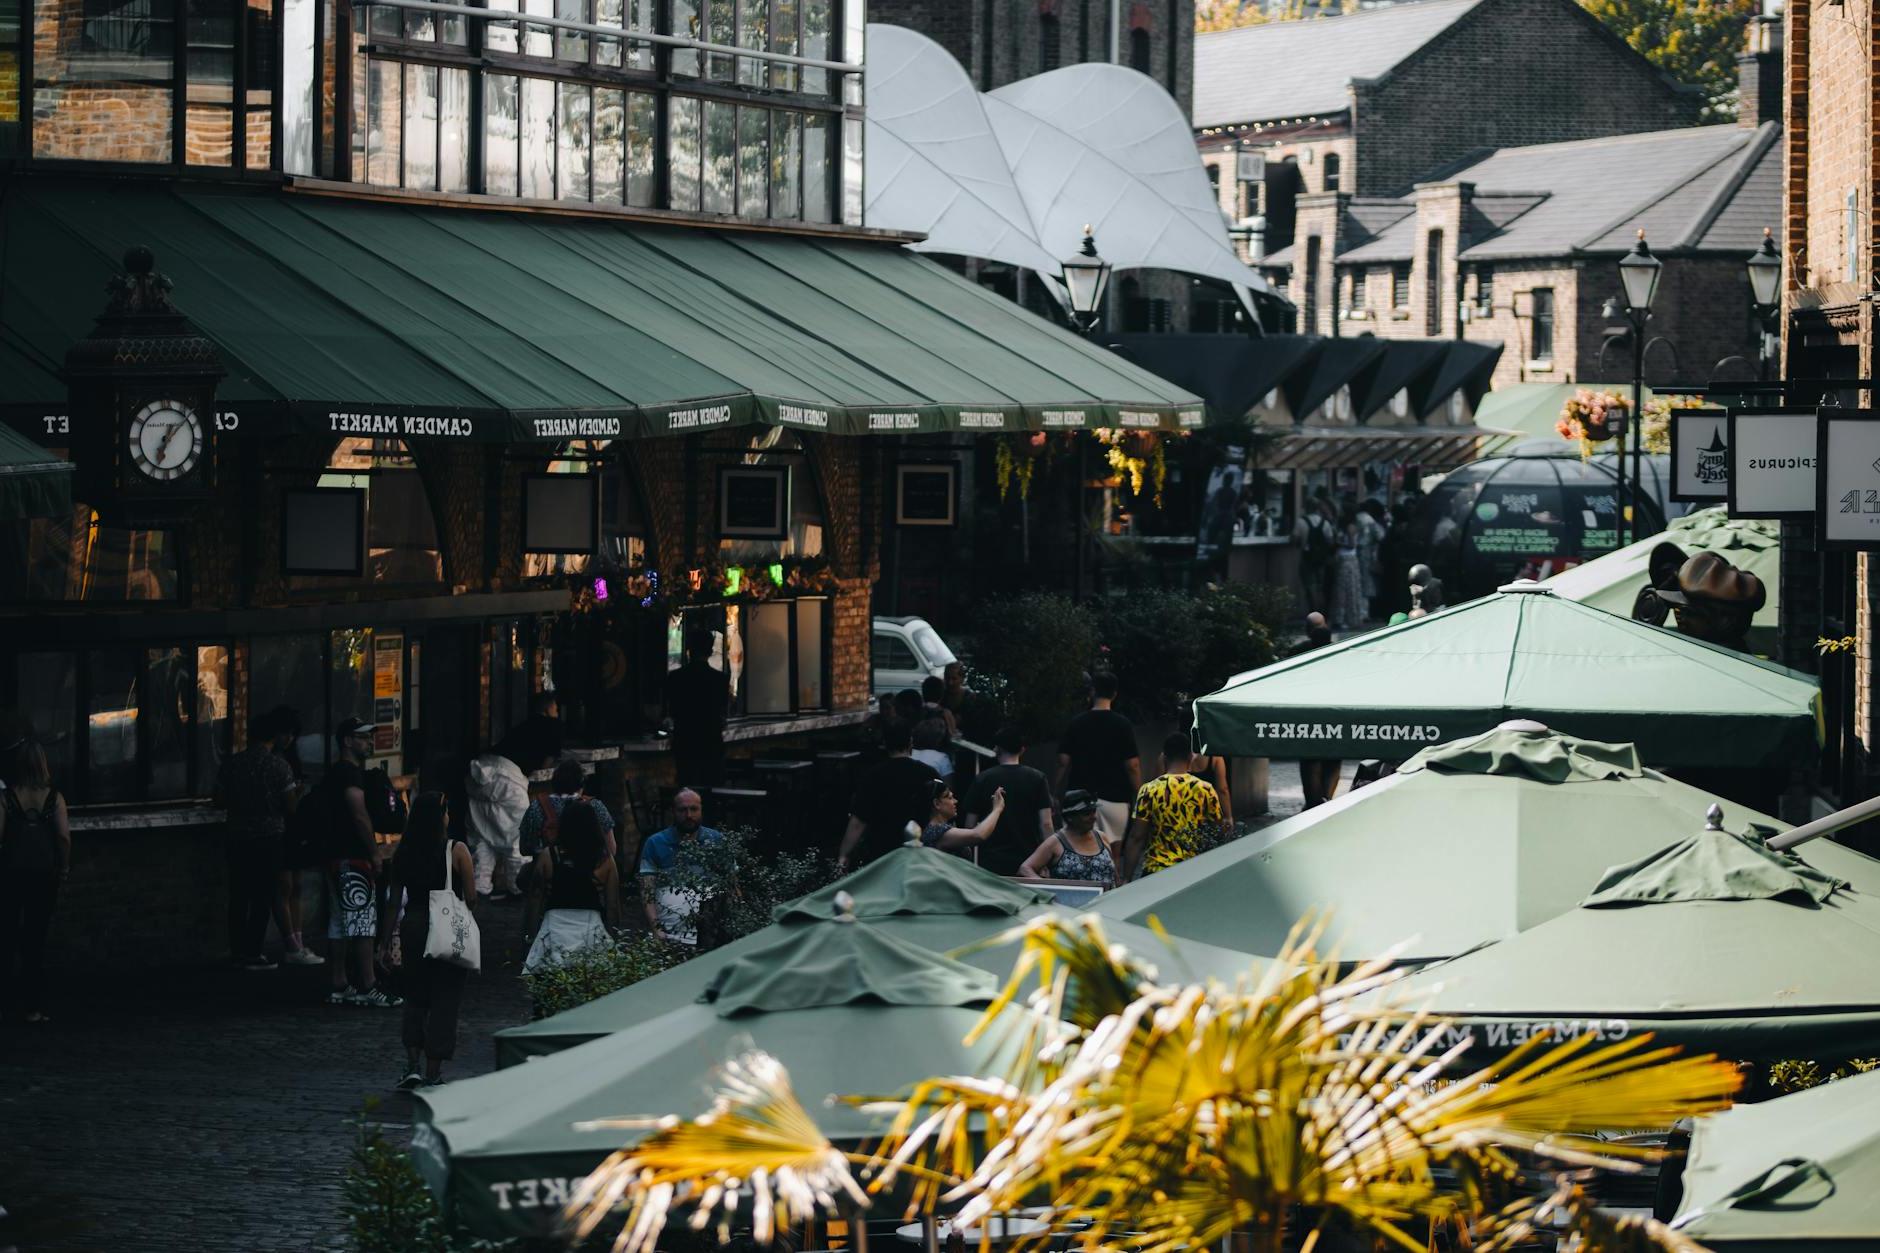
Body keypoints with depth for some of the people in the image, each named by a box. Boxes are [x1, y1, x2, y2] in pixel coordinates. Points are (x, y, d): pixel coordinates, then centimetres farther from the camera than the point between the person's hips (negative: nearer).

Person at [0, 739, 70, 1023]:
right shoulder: (54, 797, -3)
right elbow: (64, 836, -7)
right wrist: (64, 869, 3)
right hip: (43, 873, 1)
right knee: (35, 940, 6)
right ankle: (32, 1007, 4)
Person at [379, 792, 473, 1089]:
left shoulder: (403, 852, 0)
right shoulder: (457, 851, -10)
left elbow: (394, 900, 2)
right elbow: (471, 897, -8)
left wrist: (386, 941, 8)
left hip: (413, 927, 3)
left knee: (415, 998, 16)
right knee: (444, 1000, 5)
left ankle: (412, 1065, 6)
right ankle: (433, 1073, 6)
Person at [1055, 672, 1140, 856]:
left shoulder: (1076, 724, 2)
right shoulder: (1122, 725, -4)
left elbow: (1063, 763, 1)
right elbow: (1132, 766, -6)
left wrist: (1059, 796, 9)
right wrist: (1139, 798, 3)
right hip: (1114, 798, -1)